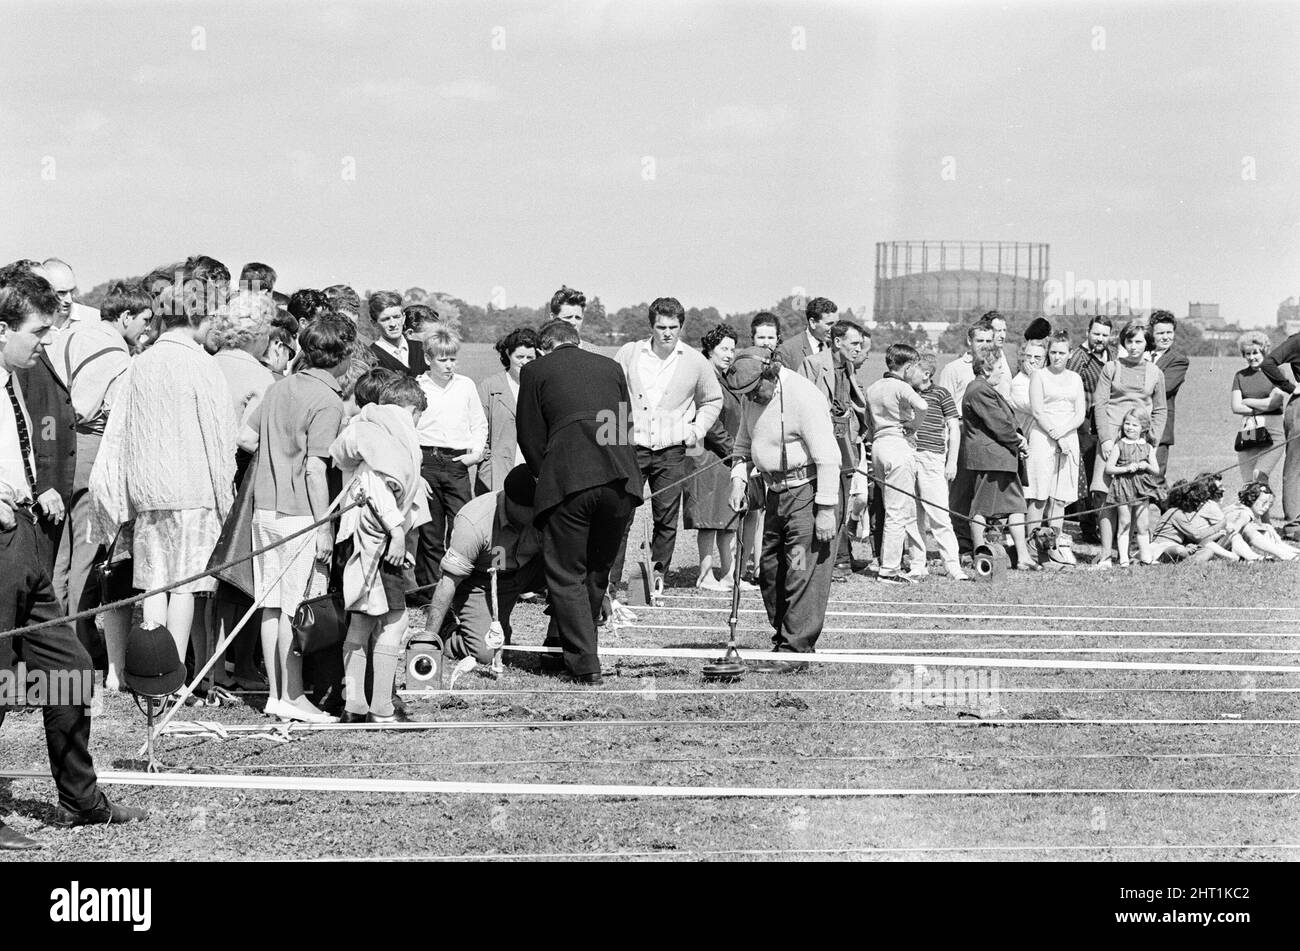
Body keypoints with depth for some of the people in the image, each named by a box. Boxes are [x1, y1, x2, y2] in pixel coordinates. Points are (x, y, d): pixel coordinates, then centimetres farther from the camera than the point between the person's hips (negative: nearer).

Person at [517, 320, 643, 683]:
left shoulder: (536, 371, 11)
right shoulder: (611, 367, 22)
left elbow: (530, 436, 10)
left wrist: (543, 476, 24)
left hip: (568, 480, -4)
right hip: (620, 476, 4)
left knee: (566, 574, 4)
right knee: (597, 569, 20)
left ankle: (584, 663, -2)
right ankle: (569, 640, 29)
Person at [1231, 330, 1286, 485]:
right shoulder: (1240, 376, 14)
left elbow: (1276, 402, -7)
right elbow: (1236, 407, 5)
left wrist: (1248, 402, 0)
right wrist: (1262, 408, -5)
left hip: (1273, 432, -4)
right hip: (1248, 432, 4)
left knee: (1259, 475, -17)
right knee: (1247, 482, -5)